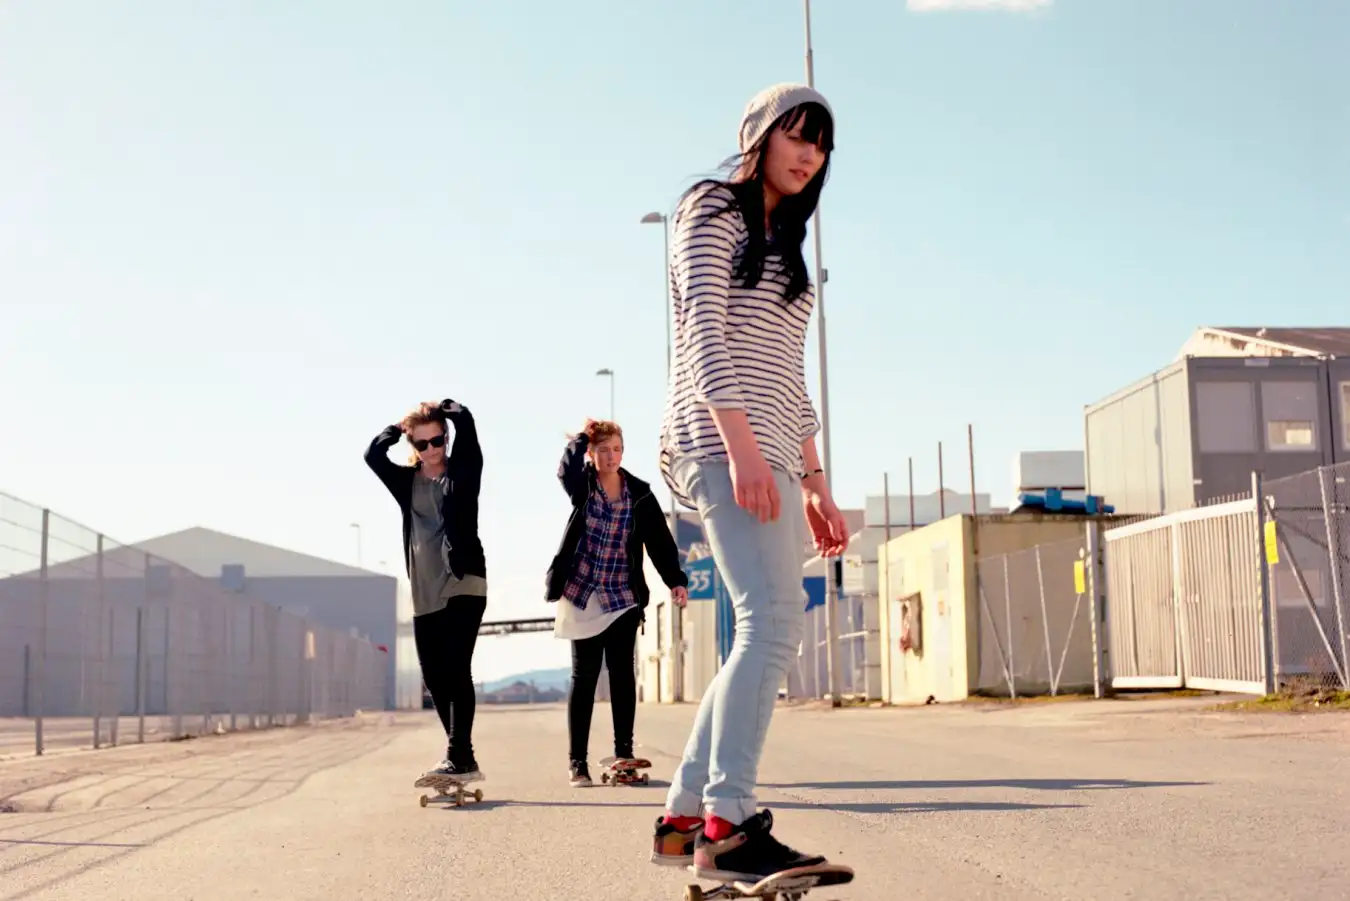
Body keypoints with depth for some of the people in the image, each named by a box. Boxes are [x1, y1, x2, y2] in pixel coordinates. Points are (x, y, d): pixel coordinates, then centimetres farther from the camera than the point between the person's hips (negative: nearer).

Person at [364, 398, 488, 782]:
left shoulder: (464, 471, 3)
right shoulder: (407, 481, 14)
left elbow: (465, 421, -8)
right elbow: (373, 454, 3)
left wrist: (441, 408, 11)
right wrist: (401, 426, 12)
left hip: (464, 584, -5)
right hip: (425, 592, 5)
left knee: (456, 670, -15)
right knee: (435, 676, 5)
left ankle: (460, 757, -17)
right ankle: (461, 758, 14)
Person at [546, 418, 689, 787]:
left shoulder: (639, 493, 0)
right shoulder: (582, 485, -3)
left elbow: (660, 540, -6)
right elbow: (566, 468, -28)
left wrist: (676, 580, -15)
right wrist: (582, 437, -20)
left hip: (623, 596, 1)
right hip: (581, 593, -1)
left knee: (622, 672, -1)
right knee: (584, 675, -1)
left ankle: (624, 753, 6)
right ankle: (577, 760, 2)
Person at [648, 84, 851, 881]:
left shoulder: (785, 248, 28)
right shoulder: (713, 210, 3)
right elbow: (705, 330, -11)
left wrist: (814, 479, 16)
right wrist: (742, 445, -23)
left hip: (770, 457, 9)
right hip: (721, 440, -9)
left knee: (770, 635, 3)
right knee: (774, 618, -23)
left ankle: (685, 814, 8)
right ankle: (729, 827, -26)